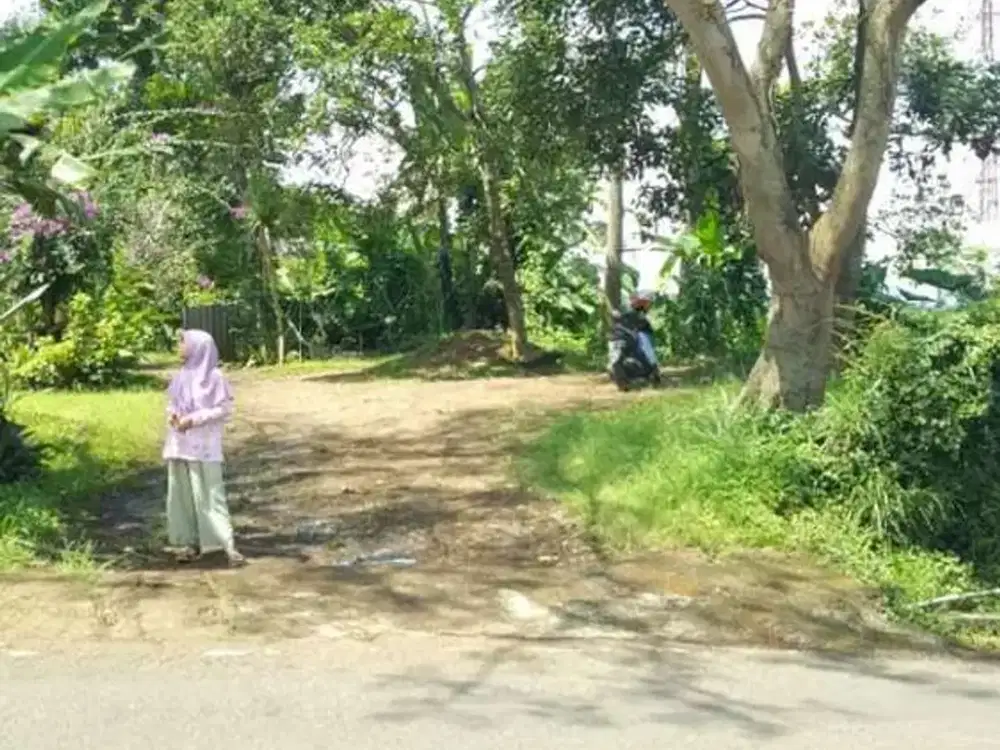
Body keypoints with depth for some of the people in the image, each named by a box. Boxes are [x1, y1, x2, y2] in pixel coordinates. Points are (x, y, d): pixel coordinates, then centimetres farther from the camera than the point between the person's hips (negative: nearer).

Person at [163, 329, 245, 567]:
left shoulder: (214, 377, -9)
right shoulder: (181, 375, 9)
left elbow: (224, 408, -10)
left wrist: (193, 419, -16)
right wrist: (172, 414, -5)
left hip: (203, 445, -6)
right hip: (179, 444, 6)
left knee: (210, 494, -9)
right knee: (182, 494, 7)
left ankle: (228, 545, -7)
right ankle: (190, 542, 16)